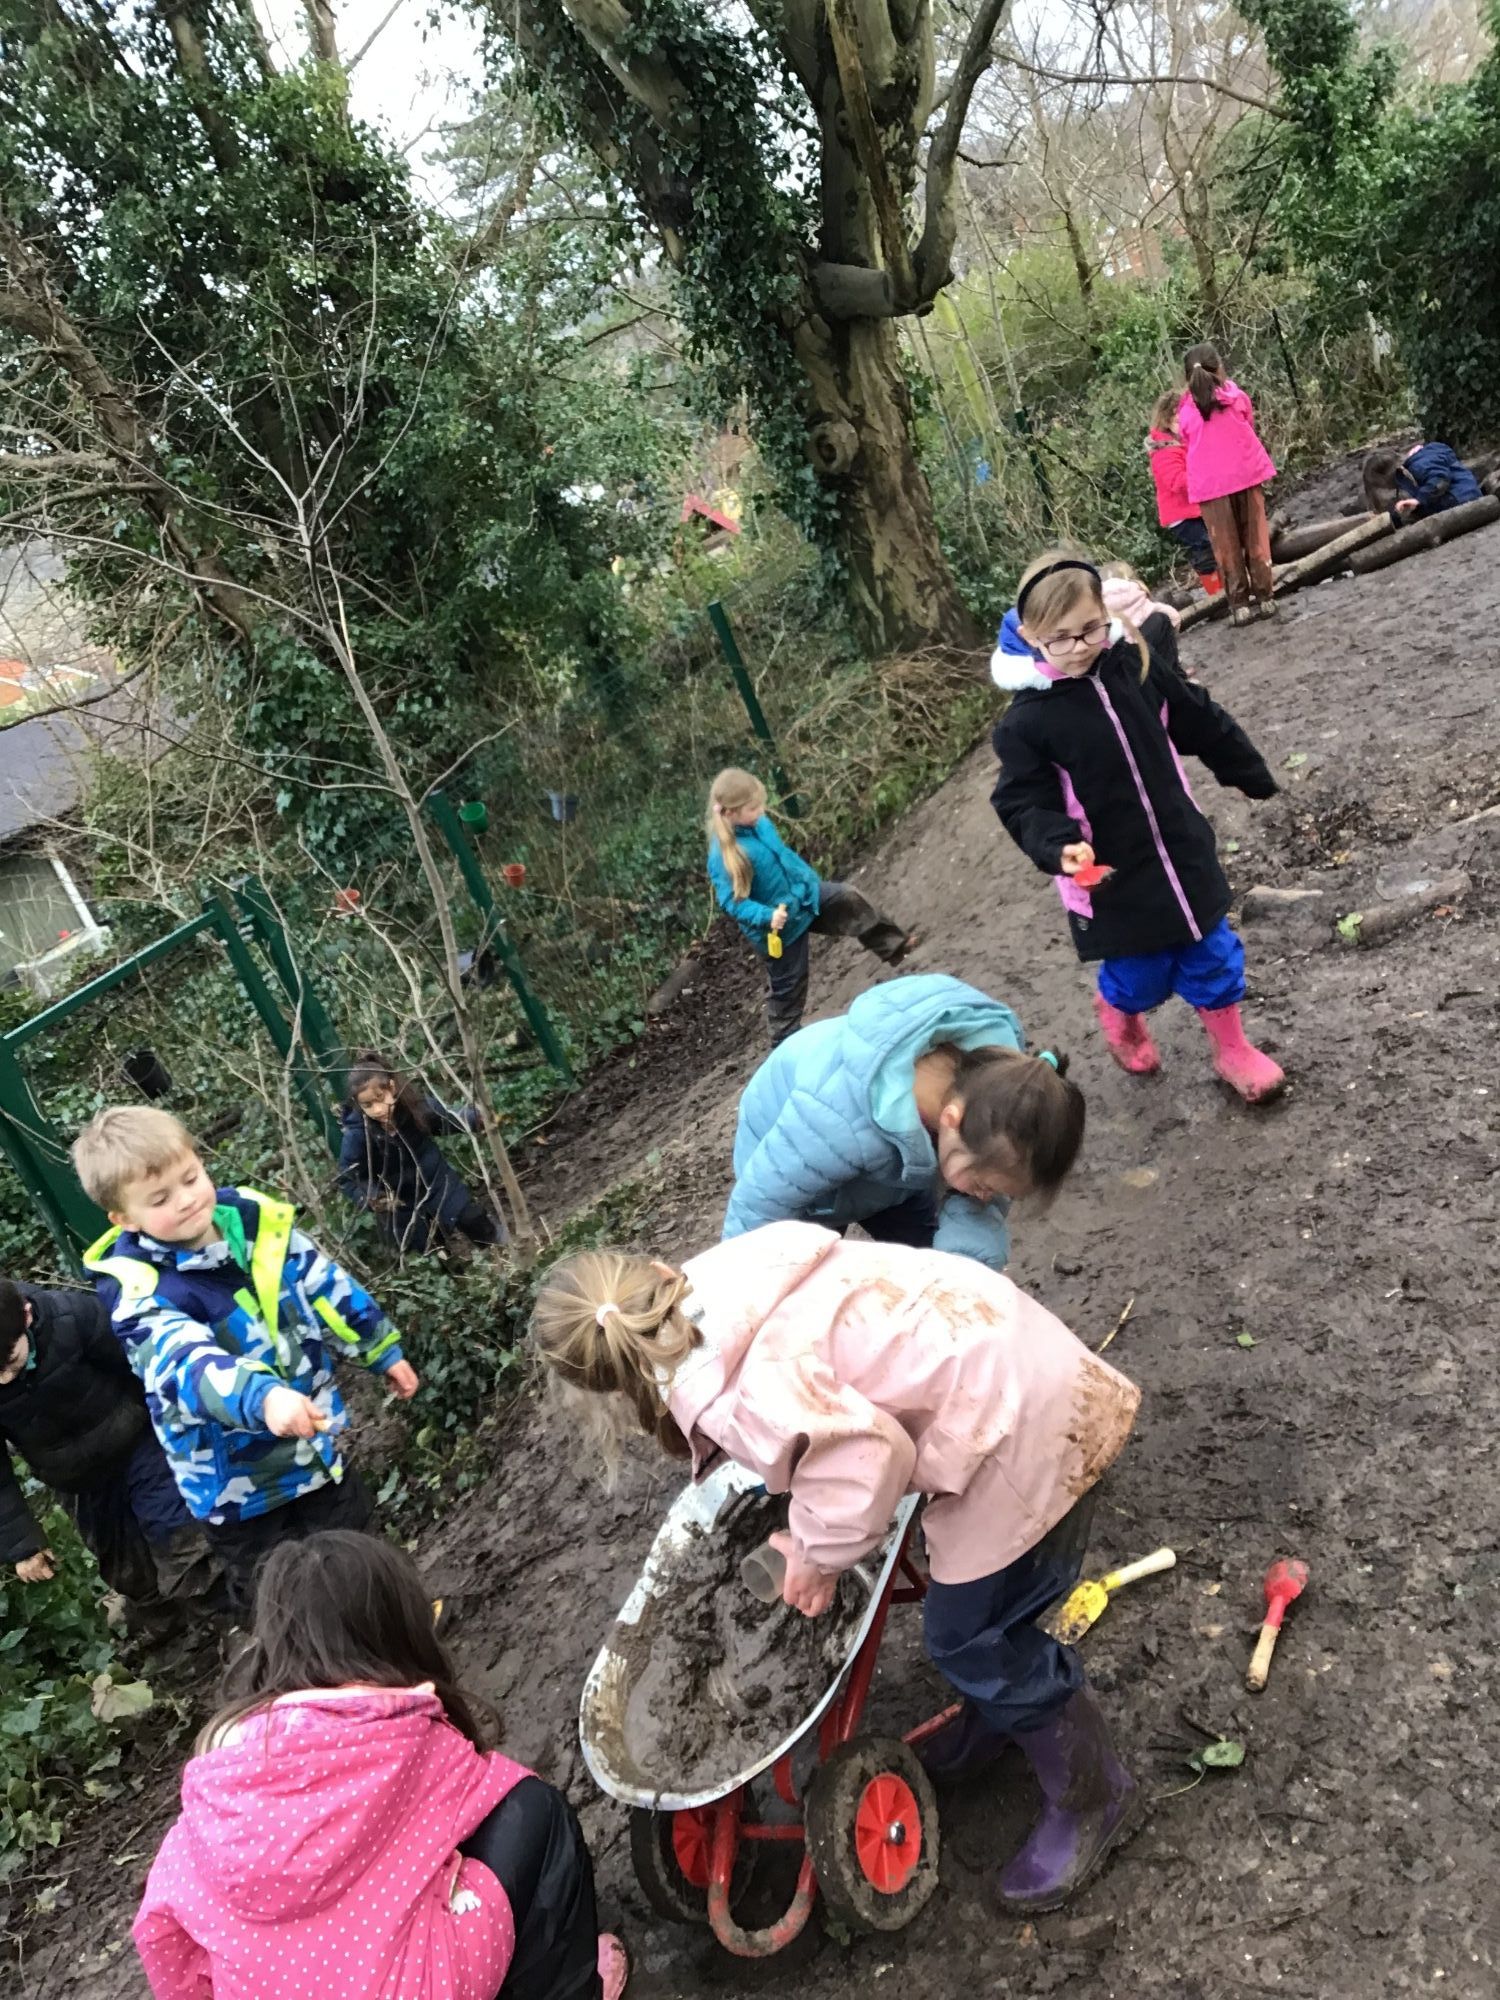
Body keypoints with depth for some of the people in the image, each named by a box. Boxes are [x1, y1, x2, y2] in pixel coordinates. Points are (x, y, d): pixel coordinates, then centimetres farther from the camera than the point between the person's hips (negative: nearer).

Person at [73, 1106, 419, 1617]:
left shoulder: (253, 1218, -10)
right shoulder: (138, 1289, -27)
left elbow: (326, 1286, 5)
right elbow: (187, 1363, -45)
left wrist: (382, 1350, 14)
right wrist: (262, 1398, -64)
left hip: (312, 1436, 6)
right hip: (239, 1480, -5)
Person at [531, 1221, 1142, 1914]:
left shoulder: (735, 1388, -23)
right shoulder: (714, 1280, 1)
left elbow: (865, 1455, -31)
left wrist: (818, 1554, -11)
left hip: (1018, 1420, -9)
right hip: (1003, 1354, 9)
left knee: (968, 1636, 7)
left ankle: (1093, 1799, 29)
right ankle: (998, 1716, 51)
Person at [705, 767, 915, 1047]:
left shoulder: (757, 823, -7)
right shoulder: (723, 856, -32)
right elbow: (731, 902, -30)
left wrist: (809, 877, 22)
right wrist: (766, 916, -42)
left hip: (803, 894, 7)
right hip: (781, 926, -7)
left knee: (850, 899, 4)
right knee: (788, 987, 8)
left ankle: (893, 945, 23)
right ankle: (785, 1043, 28)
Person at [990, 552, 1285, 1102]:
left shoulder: (1135, 665, -5)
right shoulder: (1026, 720, -17)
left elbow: (1202, 722, 8)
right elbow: (1024, 804, -15)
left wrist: (1251, 776, 21)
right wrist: (1060, 847, -34)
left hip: (1182, 852, 4)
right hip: (1111, 878, -4)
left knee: (1213, 956, 13)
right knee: (1139, 975, 10)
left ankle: (1232, 1050, 36)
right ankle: (1117, 1013, 47)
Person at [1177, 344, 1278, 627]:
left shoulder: (1185, 411, -3)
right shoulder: (1236, 396, -1)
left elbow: (1189, 445, 6)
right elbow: (1250, 426, 15)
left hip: (1209, 483, -1)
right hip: (1245, 473, 1)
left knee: (1226, 546, 6)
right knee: (1255, 539, 10)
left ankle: (1240, 604, 6)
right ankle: (1265, 597, 11)